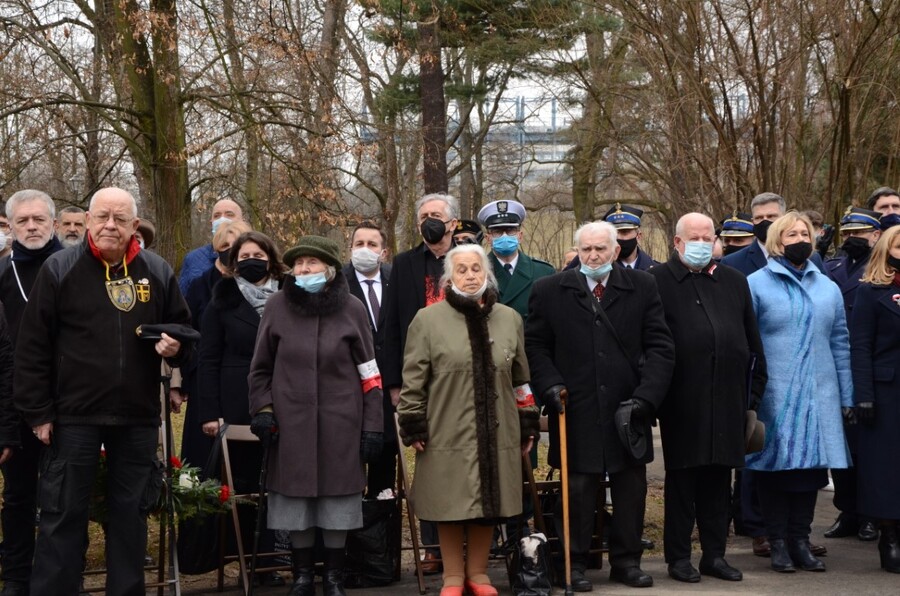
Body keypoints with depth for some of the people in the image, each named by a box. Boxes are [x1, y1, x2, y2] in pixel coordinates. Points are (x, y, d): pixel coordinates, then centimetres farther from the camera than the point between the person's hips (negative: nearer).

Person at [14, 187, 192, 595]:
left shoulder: (157, 272, 4)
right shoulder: (59, 269, -3)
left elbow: (182, 328, 17)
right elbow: (32, 346, -3)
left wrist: (176, 346, -7)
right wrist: (38, 412, -6)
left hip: (138, 416, 3)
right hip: (74, 415, -3)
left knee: (130, 514, 11)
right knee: (63, 516, 3)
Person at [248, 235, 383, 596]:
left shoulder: (351, 309, 0)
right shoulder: (277, 307, 1)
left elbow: (369, 373, 2)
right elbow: (261, 367, 10)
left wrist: (373, 425, -1)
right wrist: (263, 409, -2)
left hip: (340, 424, 0)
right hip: (291, 424, 1)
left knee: (337, 502, 4)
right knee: (296, 500, 4)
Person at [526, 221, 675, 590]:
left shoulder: (643, 287, 5)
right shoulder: (549, 291, 4)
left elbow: (660, 347, 3)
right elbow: (535, 347, 6)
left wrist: (647, 394, -8)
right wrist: (551, 386, -9)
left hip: (628, 409, 2)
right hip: (575, 411, -2)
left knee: (631, 487, 9)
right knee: (577, 488, 2)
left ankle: (626, 560, 20)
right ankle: (574, 563, 13)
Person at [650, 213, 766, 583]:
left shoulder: (734, 282, 14)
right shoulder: (658, 282, -1)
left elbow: (752, 341, 15)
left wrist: (755, 390, 10)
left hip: (727, 400, 4)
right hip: (682, 402, -4)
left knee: (718, 480, 10)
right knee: (681, 479, 4)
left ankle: (715, 554, 20)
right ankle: (678, 556, 13)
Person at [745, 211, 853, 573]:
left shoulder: (828, 288, 13)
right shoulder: (756, 284, 1)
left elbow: (840, 345, 13)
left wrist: (846, 398, 10)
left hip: (818, 395, 4)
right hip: (773, 396, -4)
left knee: (812, 464, 4)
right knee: (775, 464, -1)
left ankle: (800, 540, 12)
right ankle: (778, 543, 8)